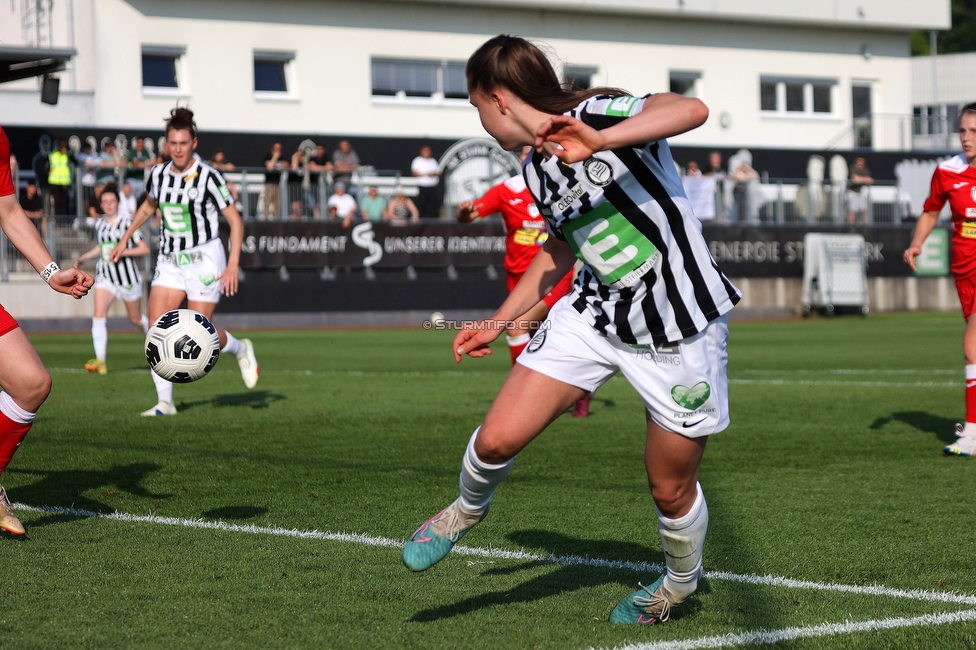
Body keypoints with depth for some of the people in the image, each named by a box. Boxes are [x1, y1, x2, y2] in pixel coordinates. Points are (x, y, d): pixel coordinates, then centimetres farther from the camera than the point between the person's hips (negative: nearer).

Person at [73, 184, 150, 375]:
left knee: (135, 319, 13)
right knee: (99, 315, -18)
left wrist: (122, 252, -23)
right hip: (105, 276, 4)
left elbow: (144, 249, -13)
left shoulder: (127, 222, -12)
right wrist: (83, 257, 16)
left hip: (128, 277, -4)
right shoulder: (99, 224, 5)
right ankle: (100, 361, -24)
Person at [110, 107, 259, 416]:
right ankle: (165, 402, -5)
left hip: (204, 260, -5)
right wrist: (125, 239, 23)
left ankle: (241, 349, 26)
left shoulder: (209, 177, -14)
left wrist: (232, 266, -18)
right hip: (169, 261, 5)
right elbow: (148, 206, 24)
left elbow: (235, 220, -11)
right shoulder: (158, 174, 2)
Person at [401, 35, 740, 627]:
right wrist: (499, 323, 26)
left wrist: (600, 141, -49)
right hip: (595, 313, 6)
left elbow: (692, 110, -38)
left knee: (671, 488, 7)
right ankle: (468, 509, 27)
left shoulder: (600, 113, -20)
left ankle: (682, 581, 38)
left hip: (681, 329, -6)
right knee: (498, 438, -6)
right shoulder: (537, 171, 4)